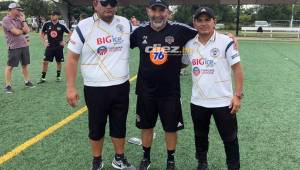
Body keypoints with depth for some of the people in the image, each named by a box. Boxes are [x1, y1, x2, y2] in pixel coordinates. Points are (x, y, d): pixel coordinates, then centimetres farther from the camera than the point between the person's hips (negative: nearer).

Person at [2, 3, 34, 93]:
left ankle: (27, 82, 24)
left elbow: (27, 30, 3)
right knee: (10, 66, -1)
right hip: (14, 47, -7)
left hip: (24, 45, 7)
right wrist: (23, 31, 1)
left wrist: (23, 20, -1)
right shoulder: (6, 20, -9)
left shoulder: (19, 19, 12)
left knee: (25, 64, 13)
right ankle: (7, 85, 6)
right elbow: (16, 32, -18)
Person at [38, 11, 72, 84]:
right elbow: (41, 33, 13)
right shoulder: (47, 24, -1)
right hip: (49, 47, 1)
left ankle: (58, 76, 24)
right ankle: (43, 78, 6)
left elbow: (70, 33, 4)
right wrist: (44, 42, 4)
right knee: (45, 62, -3)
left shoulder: (61, 26, -4)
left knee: (59, 62, 8)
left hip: (59, 47, -1)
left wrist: (65, 41, -3)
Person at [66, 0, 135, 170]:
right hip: (95, 89, -3)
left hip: (121, 87, 3)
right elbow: (72, 58, -5)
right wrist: (71, 87, -8)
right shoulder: (84, 27, -8)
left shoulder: (126, 24, 1)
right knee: (96, 127, 13)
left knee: (120, 125, 17)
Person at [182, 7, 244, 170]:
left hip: (223, 101, -4)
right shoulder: (190, 45, 2)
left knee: (229, 138, 10)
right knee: (200, 136, 20)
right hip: (198, 101, 4)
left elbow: (237, 68, -9)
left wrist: (238, 95, -12)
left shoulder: (225, 42, -10)